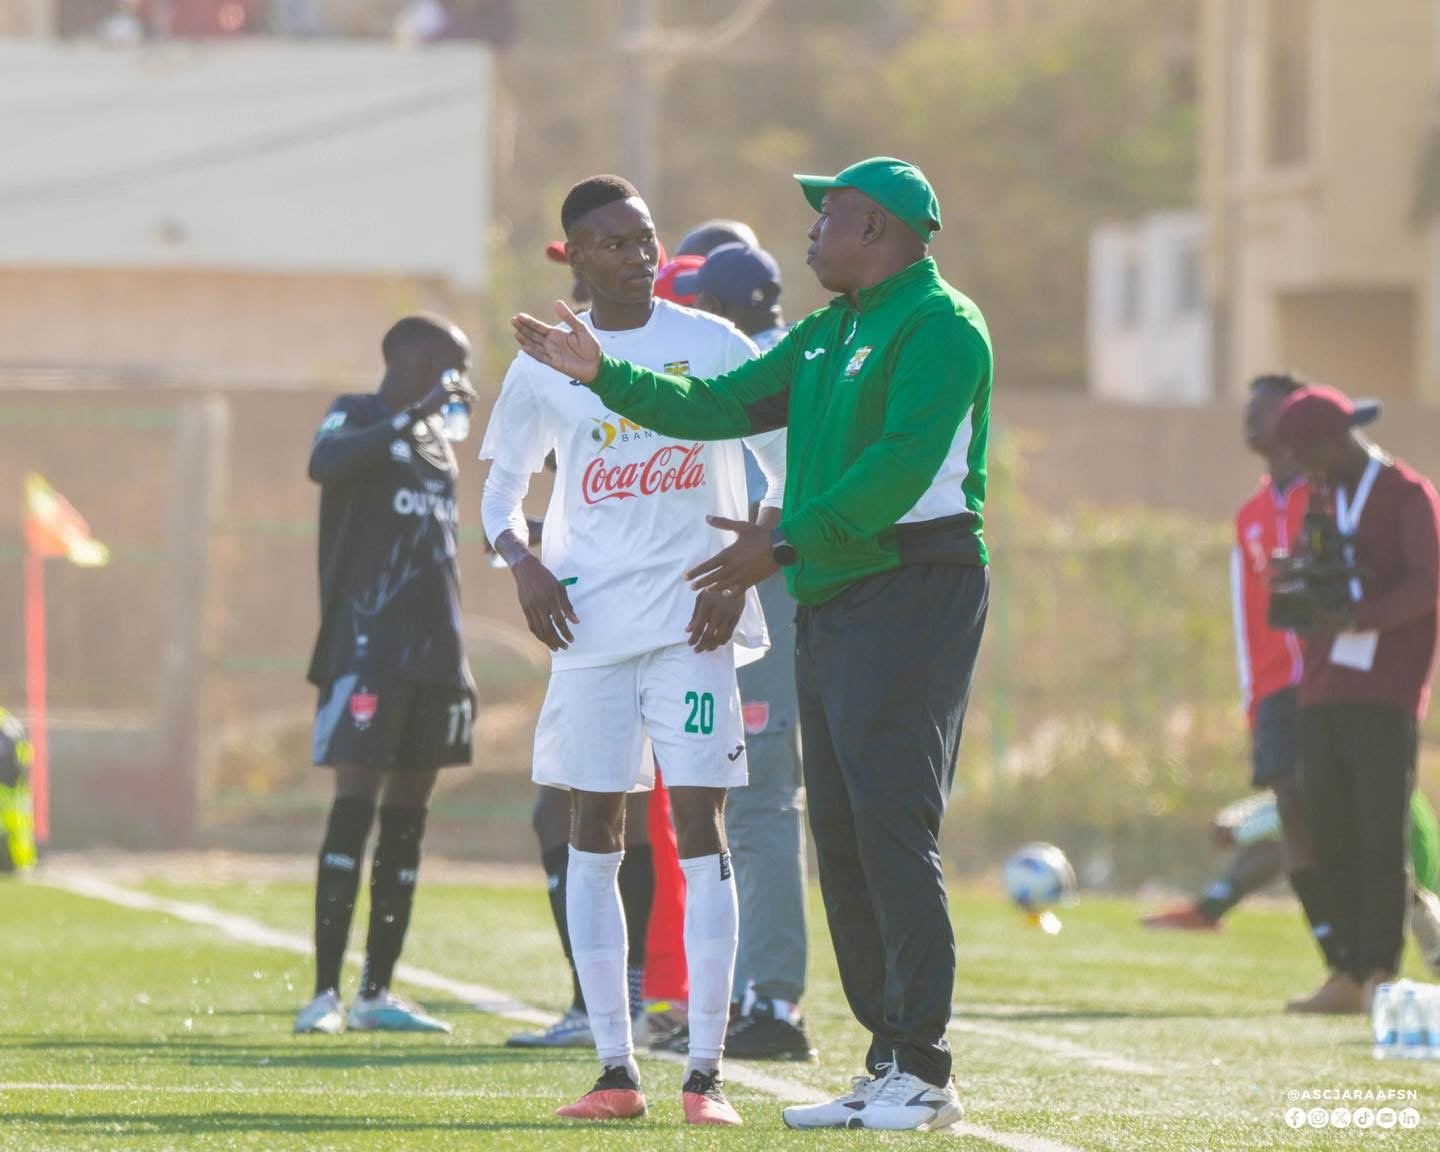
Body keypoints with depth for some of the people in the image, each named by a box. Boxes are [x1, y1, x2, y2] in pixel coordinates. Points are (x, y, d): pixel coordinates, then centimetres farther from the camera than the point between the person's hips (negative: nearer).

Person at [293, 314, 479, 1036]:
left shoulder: (437, 435, 21)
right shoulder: (358, 417, -2)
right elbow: (324, 464, -26)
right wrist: (412, 414, -27)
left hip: (434, 648, 8)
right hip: (369, 644, -8)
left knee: (408, 818, 6)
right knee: (355, 807, -13)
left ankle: (377, 992, 9)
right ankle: (325, 991, -14)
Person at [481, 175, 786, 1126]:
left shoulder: (715, 347, 0)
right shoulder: (546, 364, 5)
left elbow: (787, 471, 5)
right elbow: (502, 487, 16)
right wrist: (524, 564, -3)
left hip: (692, 616, -2)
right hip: (590, 618, 2)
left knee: (699, 822, -8)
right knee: (595, 831, 1)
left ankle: (706, 1072, -7)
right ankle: (616, 1071, 6)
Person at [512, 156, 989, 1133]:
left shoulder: (940, 327, -9)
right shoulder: (824, 337, 20)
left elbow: (901, 466, -20)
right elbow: (718, 407, 23)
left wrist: (787, 544, -20)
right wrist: (605, 375, 15)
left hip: (912, 597, -9)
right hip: (828, 604, 9)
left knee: (892, 826, -13)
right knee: (842, 836, 7)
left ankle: (924, 1072, -13)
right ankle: (888, 1064, 11)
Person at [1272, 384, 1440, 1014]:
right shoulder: (1321, 501, 20)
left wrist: (1357, 617, -22)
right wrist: (1297, 592, -2)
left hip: (1384, 694, -7)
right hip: (1323, 693, 7)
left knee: (1382, 836, -9)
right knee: (1329, 832, 3)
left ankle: (1380, 973, -10)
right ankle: (1347, 975, 6)